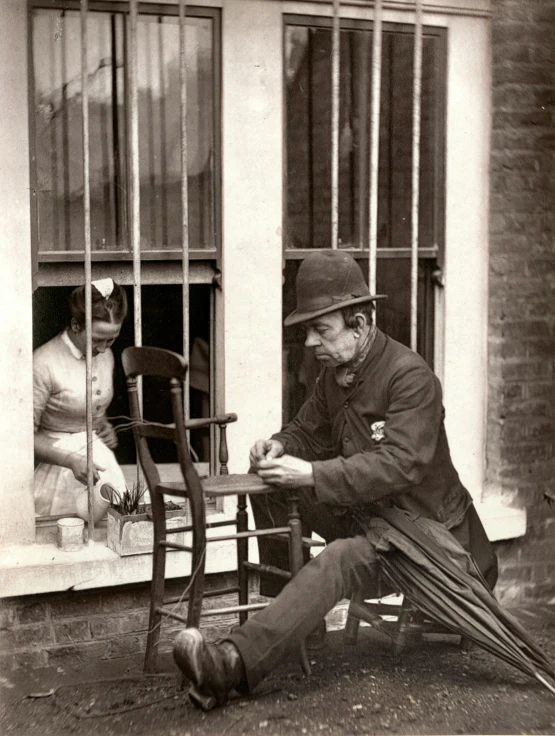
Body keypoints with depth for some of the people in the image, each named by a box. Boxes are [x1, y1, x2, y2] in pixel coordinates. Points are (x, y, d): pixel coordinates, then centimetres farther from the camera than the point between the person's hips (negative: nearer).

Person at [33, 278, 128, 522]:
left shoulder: (105, 356, 4)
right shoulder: (44, 364, -18)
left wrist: (105, 428, 2)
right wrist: (71, 461, -24)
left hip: (99, 455, 6)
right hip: (58, 462, -5)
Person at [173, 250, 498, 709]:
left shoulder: (411, 375, -20)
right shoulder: (334, 374, 6)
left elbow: (399, 465, -30)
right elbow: (308, 432, 16)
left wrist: (311, 474, -33)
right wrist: (280, 447, -10)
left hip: (419, 521, -9)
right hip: (361, 511, 9)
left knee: (340, 560, -35)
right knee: (270, 486, -3)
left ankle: (235, 663, -51)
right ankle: (280, 608, 4)